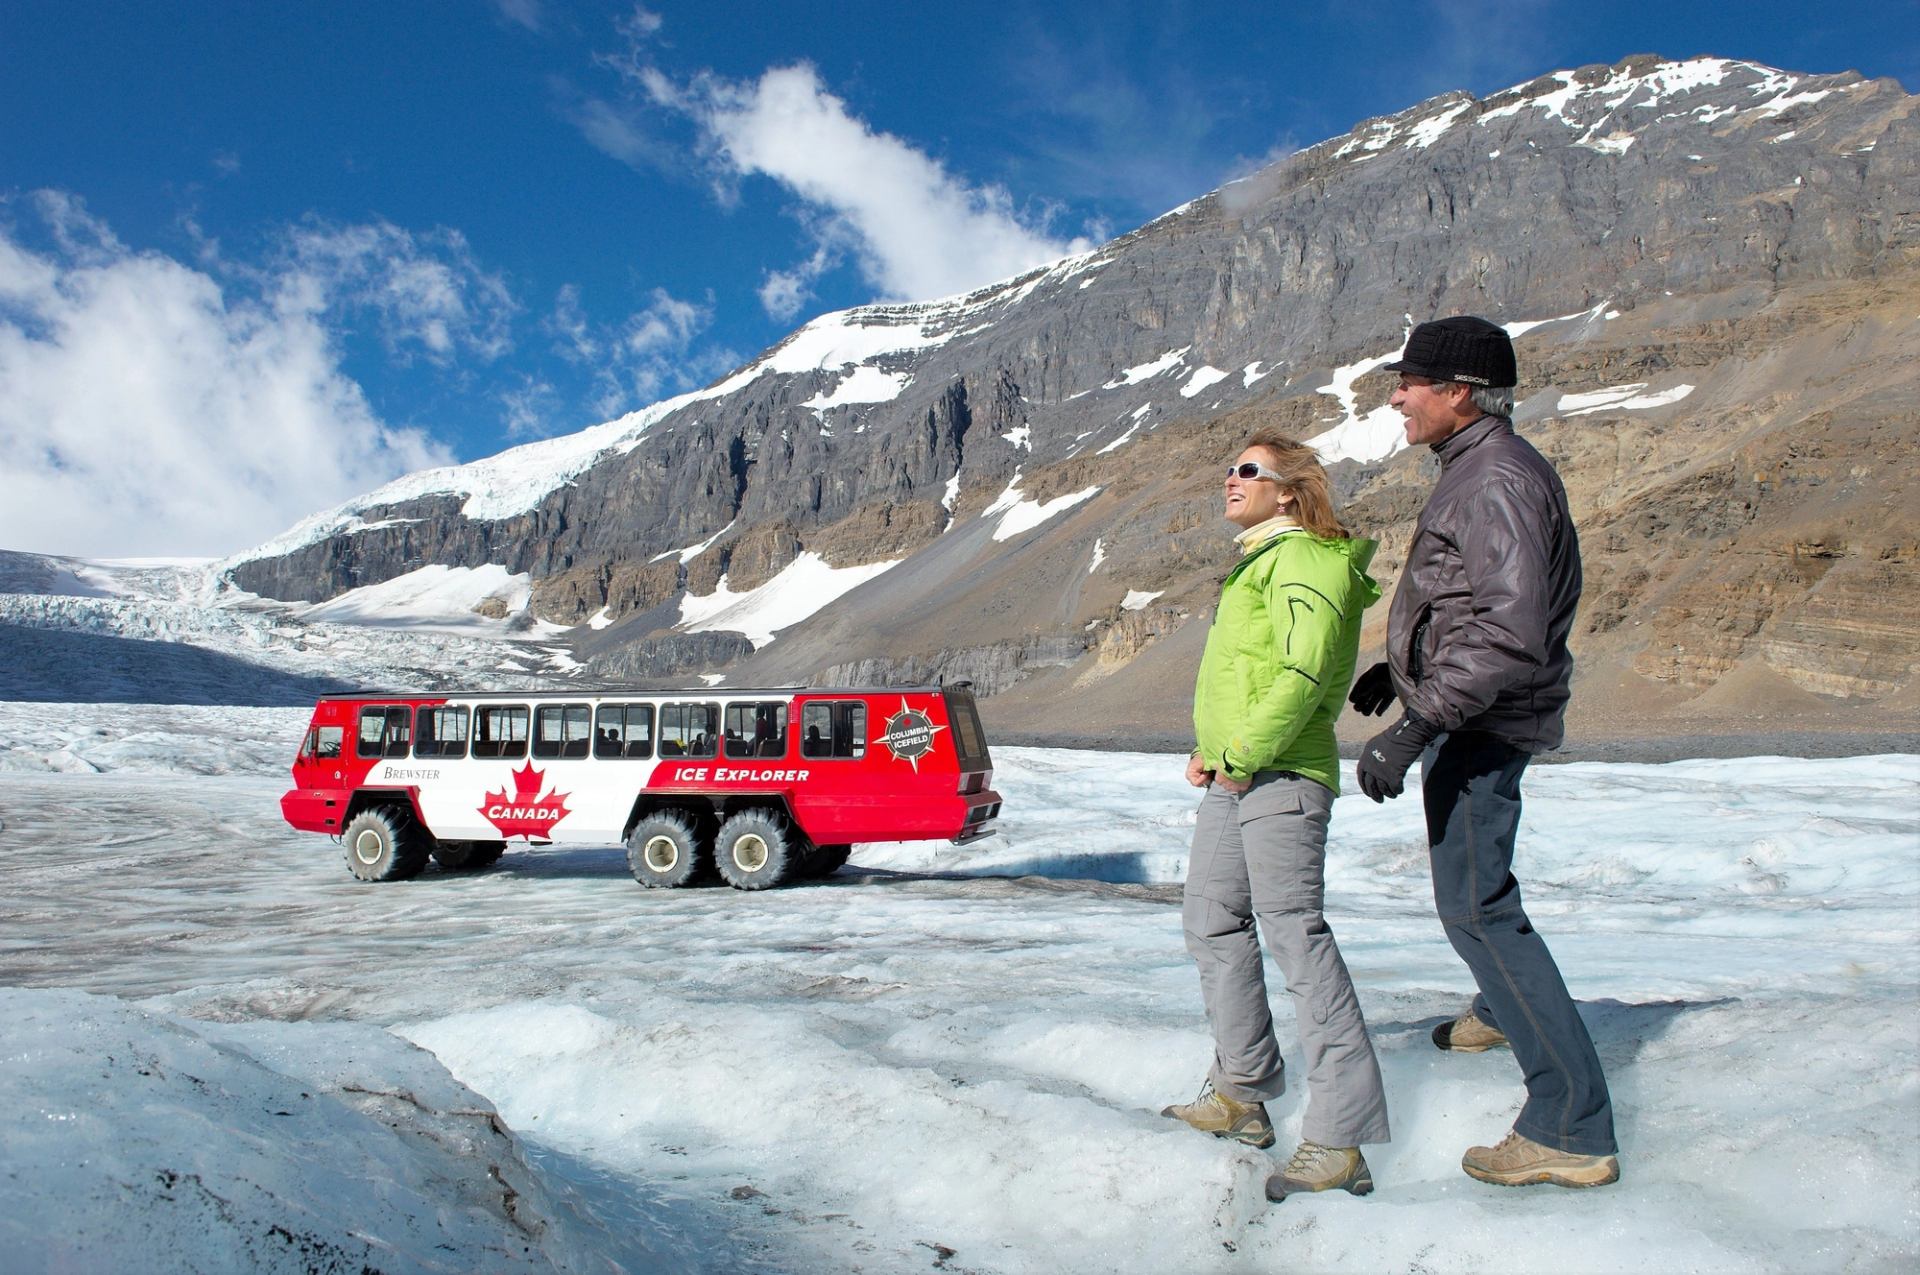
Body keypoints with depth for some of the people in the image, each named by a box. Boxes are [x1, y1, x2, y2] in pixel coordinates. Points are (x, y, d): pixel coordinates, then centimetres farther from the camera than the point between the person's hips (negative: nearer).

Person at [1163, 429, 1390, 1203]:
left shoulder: (1304, 560, -9)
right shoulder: (1259, 562, 22)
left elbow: (1305, 673, -22)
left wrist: (1242, 753, -19)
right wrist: (1209, 752, 13)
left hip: (1279, 776, -11)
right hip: (1233, 780, 11)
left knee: (1296, 935, -12)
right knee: (1211, 922, 16)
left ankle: (1338, 1143, -10)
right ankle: (1241, 1096, 28)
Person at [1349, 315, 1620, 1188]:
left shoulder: (1498, 482, -22)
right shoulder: (1477, 470, 11)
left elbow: (1511, 635, -32)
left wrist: (1413, 728, -34)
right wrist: (1400, 668, 28)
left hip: (1480, 724, -11)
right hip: (1471, 719, 11)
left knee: (1476, 905, -12)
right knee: (1470, 870, 29)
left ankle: (1573, 1128, -9)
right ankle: (1502, 1008, 54)